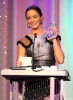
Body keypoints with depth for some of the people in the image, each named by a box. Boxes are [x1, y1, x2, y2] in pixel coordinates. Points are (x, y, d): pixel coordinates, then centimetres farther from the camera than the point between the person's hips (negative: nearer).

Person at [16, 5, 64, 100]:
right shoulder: (24, 41, 14)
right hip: (31, 84, 1)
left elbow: (60, 60, -1)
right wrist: (19, 65, -14)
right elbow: (19, 65, 8)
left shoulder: (51, 36, 12)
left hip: (50, 83, 0)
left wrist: (54, 40, 0)